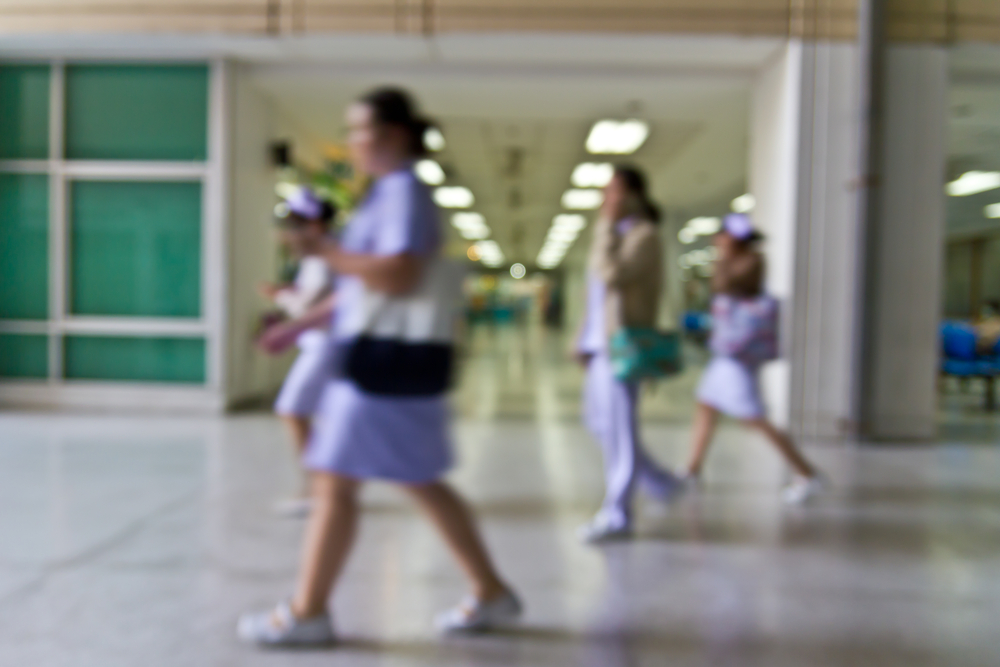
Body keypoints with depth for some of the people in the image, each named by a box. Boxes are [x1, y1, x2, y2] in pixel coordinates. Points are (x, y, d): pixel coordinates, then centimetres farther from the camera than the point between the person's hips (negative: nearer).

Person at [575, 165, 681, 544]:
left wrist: (607, 226, -15)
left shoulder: (643, 236, -8)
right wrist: (586, 341, 18)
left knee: (618, 430, -5)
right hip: (602, 342, 10)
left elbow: (612, 275, -25)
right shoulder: (614, 235, 20)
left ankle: (616, 516, 6)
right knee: (598, 422, 15)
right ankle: (660, 484, 29)